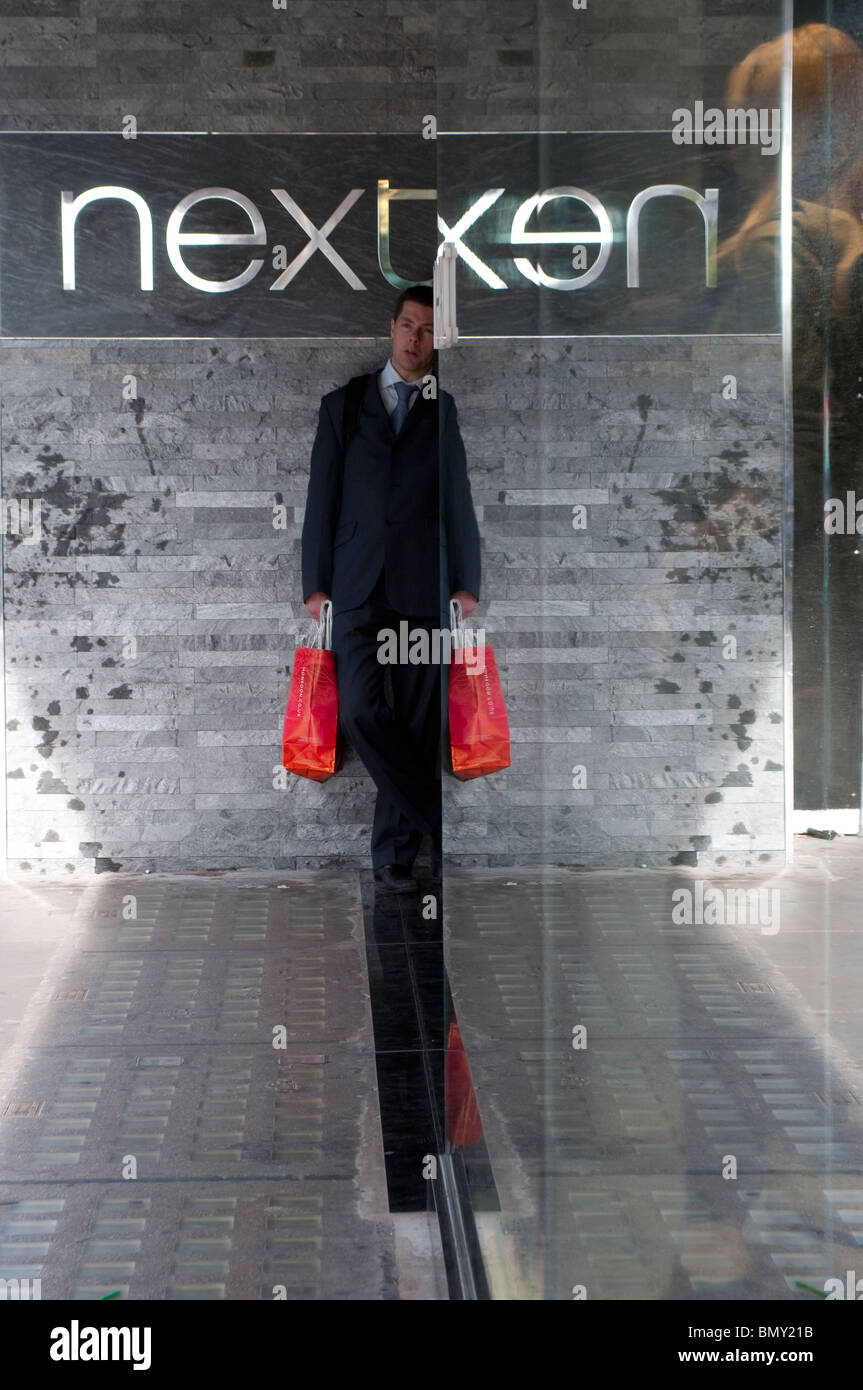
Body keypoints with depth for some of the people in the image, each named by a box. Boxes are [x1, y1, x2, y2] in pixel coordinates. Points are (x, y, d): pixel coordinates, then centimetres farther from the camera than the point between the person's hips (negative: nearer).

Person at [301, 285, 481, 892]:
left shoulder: (447, 411, 7)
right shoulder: (344, 404, 12)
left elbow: (461, 500, 5)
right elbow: (322, 496, 9)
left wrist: (466, 583, -2)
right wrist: (315, 582, 4)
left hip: (424, 588, -1)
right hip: (357, 584, 1)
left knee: (417, 721, 0)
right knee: (358, 708, -12)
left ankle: (394, 850, 9)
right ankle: (435, 818, 3)